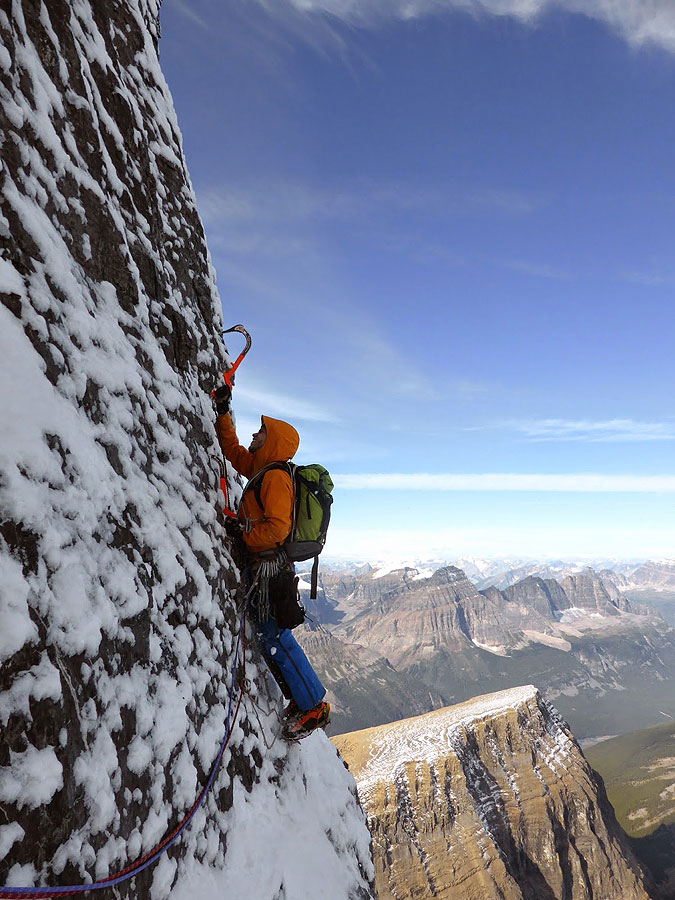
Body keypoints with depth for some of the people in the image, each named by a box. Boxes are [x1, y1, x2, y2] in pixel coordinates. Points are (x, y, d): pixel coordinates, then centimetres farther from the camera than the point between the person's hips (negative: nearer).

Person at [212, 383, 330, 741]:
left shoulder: (275, 476, -15)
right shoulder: (261, 470, 13)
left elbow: (277, 528, -25)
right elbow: (232, 450, 27)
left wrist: (242, 537, -15)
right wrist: (222, 413, 22)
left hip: (269, 568, -9)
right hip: (263, 566, 9)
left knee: (275, 639, -3)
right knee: (271, 638, 15)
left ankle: (314, 707, 8)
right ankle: (303, 701, 25)